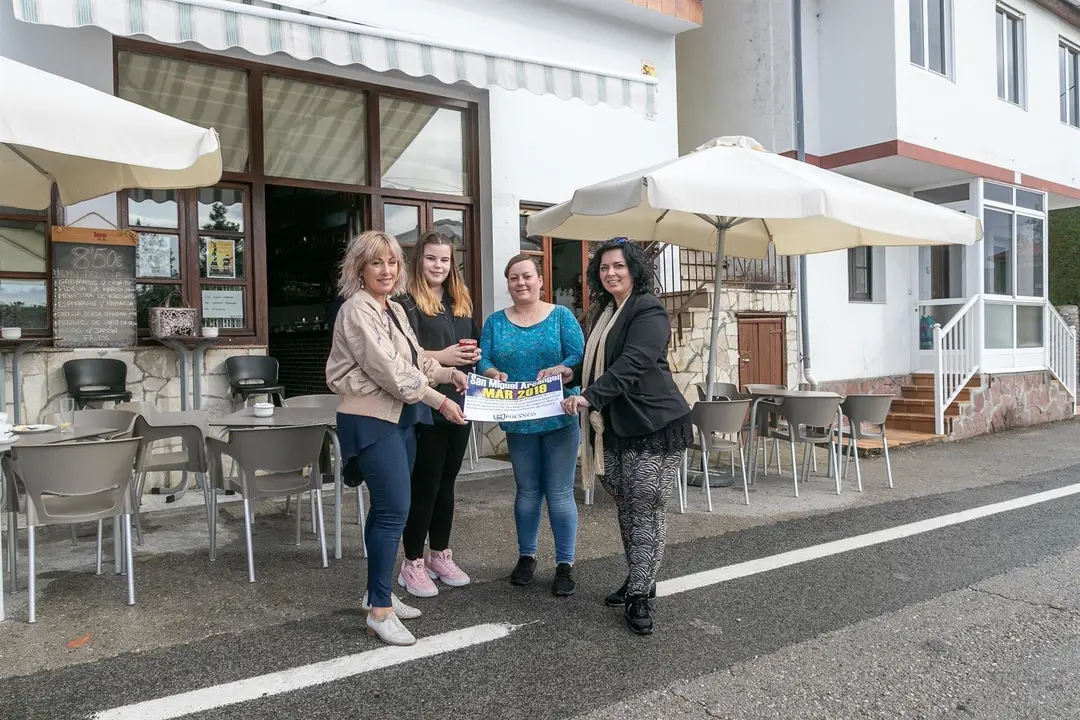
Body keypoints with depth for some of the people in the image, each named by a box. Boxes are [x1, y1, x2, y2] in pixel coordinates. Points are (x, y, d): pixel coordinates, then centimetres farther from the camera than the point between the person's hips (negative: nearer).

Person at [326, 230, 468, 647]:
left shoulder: (395, 310, 14)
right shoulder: (358, 310, -14)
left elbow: (416, 359, 19)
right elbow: (389, 370, -21)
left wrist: (449, 373, 2)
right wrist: (440, 402, -17)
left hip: (399, 418, 9)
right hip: (372, 421, -9)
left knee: (386, 508, 14)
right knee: (395, 510, -10)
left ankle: (377, 593, 27)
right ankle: (380, 610, 0)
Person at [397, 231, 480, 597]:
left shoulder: (462, 302, 16)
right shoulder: (406, 302, -8)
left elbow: (475, 341, 23)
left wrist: (475, 353, 2)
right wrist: (440, 356, -23)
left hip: (459, 402, 7)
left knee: (446, 482, 15)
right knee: (423, 484, 0)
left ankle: (440, 555, 28)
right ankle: (413, 563, 14)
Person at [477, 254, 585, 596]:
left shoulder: (561, 316, -1)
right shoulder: (496, 321, 7)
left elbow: (580, 356, -8)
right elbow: (482, 360, 0)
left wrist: (558, 370, -27)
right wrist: (494, 373, -22)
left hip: (559, 417, -2)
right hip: (518, 420, 3)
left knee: (560, 493, 1)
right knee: (527, 490, 15)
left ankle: (565, 564, 13)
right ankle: (526, 556, 29)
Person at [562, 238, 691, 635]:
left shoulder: (649, 309, -9)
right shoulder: (606, 312, 17)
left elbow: (631, 364, -22)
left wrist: (590, 396, -30)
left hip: (654, 425, -8)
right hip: (614, 427, 8)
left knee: (646, 509, -5)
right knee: (626, 508, 13)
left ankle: (639, 596, 2)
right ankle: (639, 579, 27)